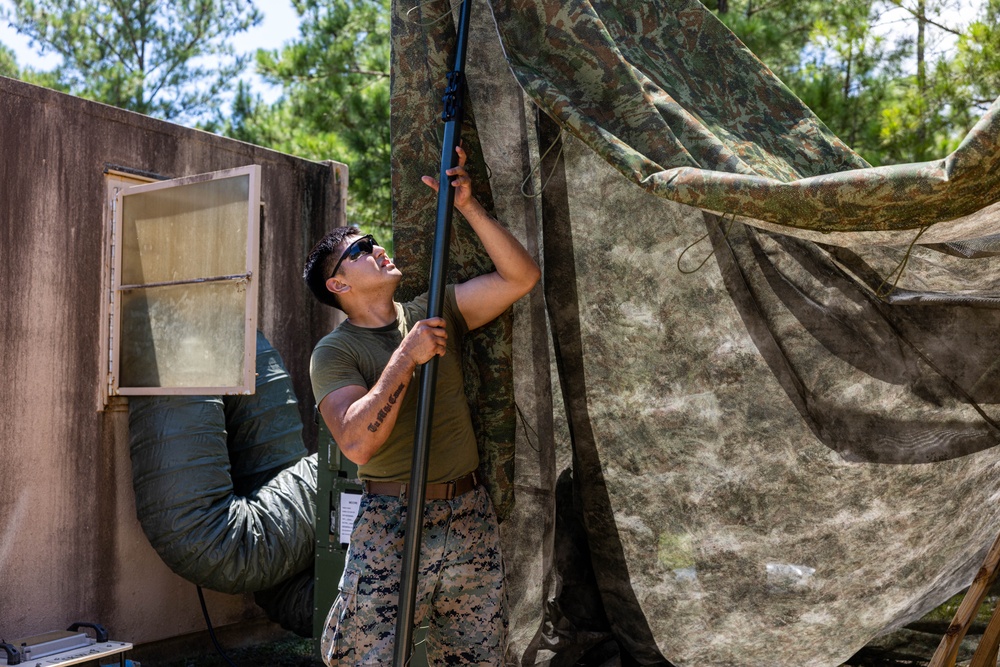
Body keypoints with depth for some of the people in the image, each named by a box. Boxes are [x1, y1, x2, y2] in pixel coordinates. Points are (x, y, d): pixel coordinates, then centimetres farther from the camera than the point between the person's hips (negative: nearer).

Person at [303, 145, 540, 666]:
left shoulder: (435, 311, 8)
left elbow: (522, 276, -1)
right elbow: (357, 442, -21)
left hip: (471, 519, 4)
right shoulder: (334, 351, -5)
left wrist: (467, 207, -7)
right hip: (391, 524, -4)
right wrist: (406, 356, -20)